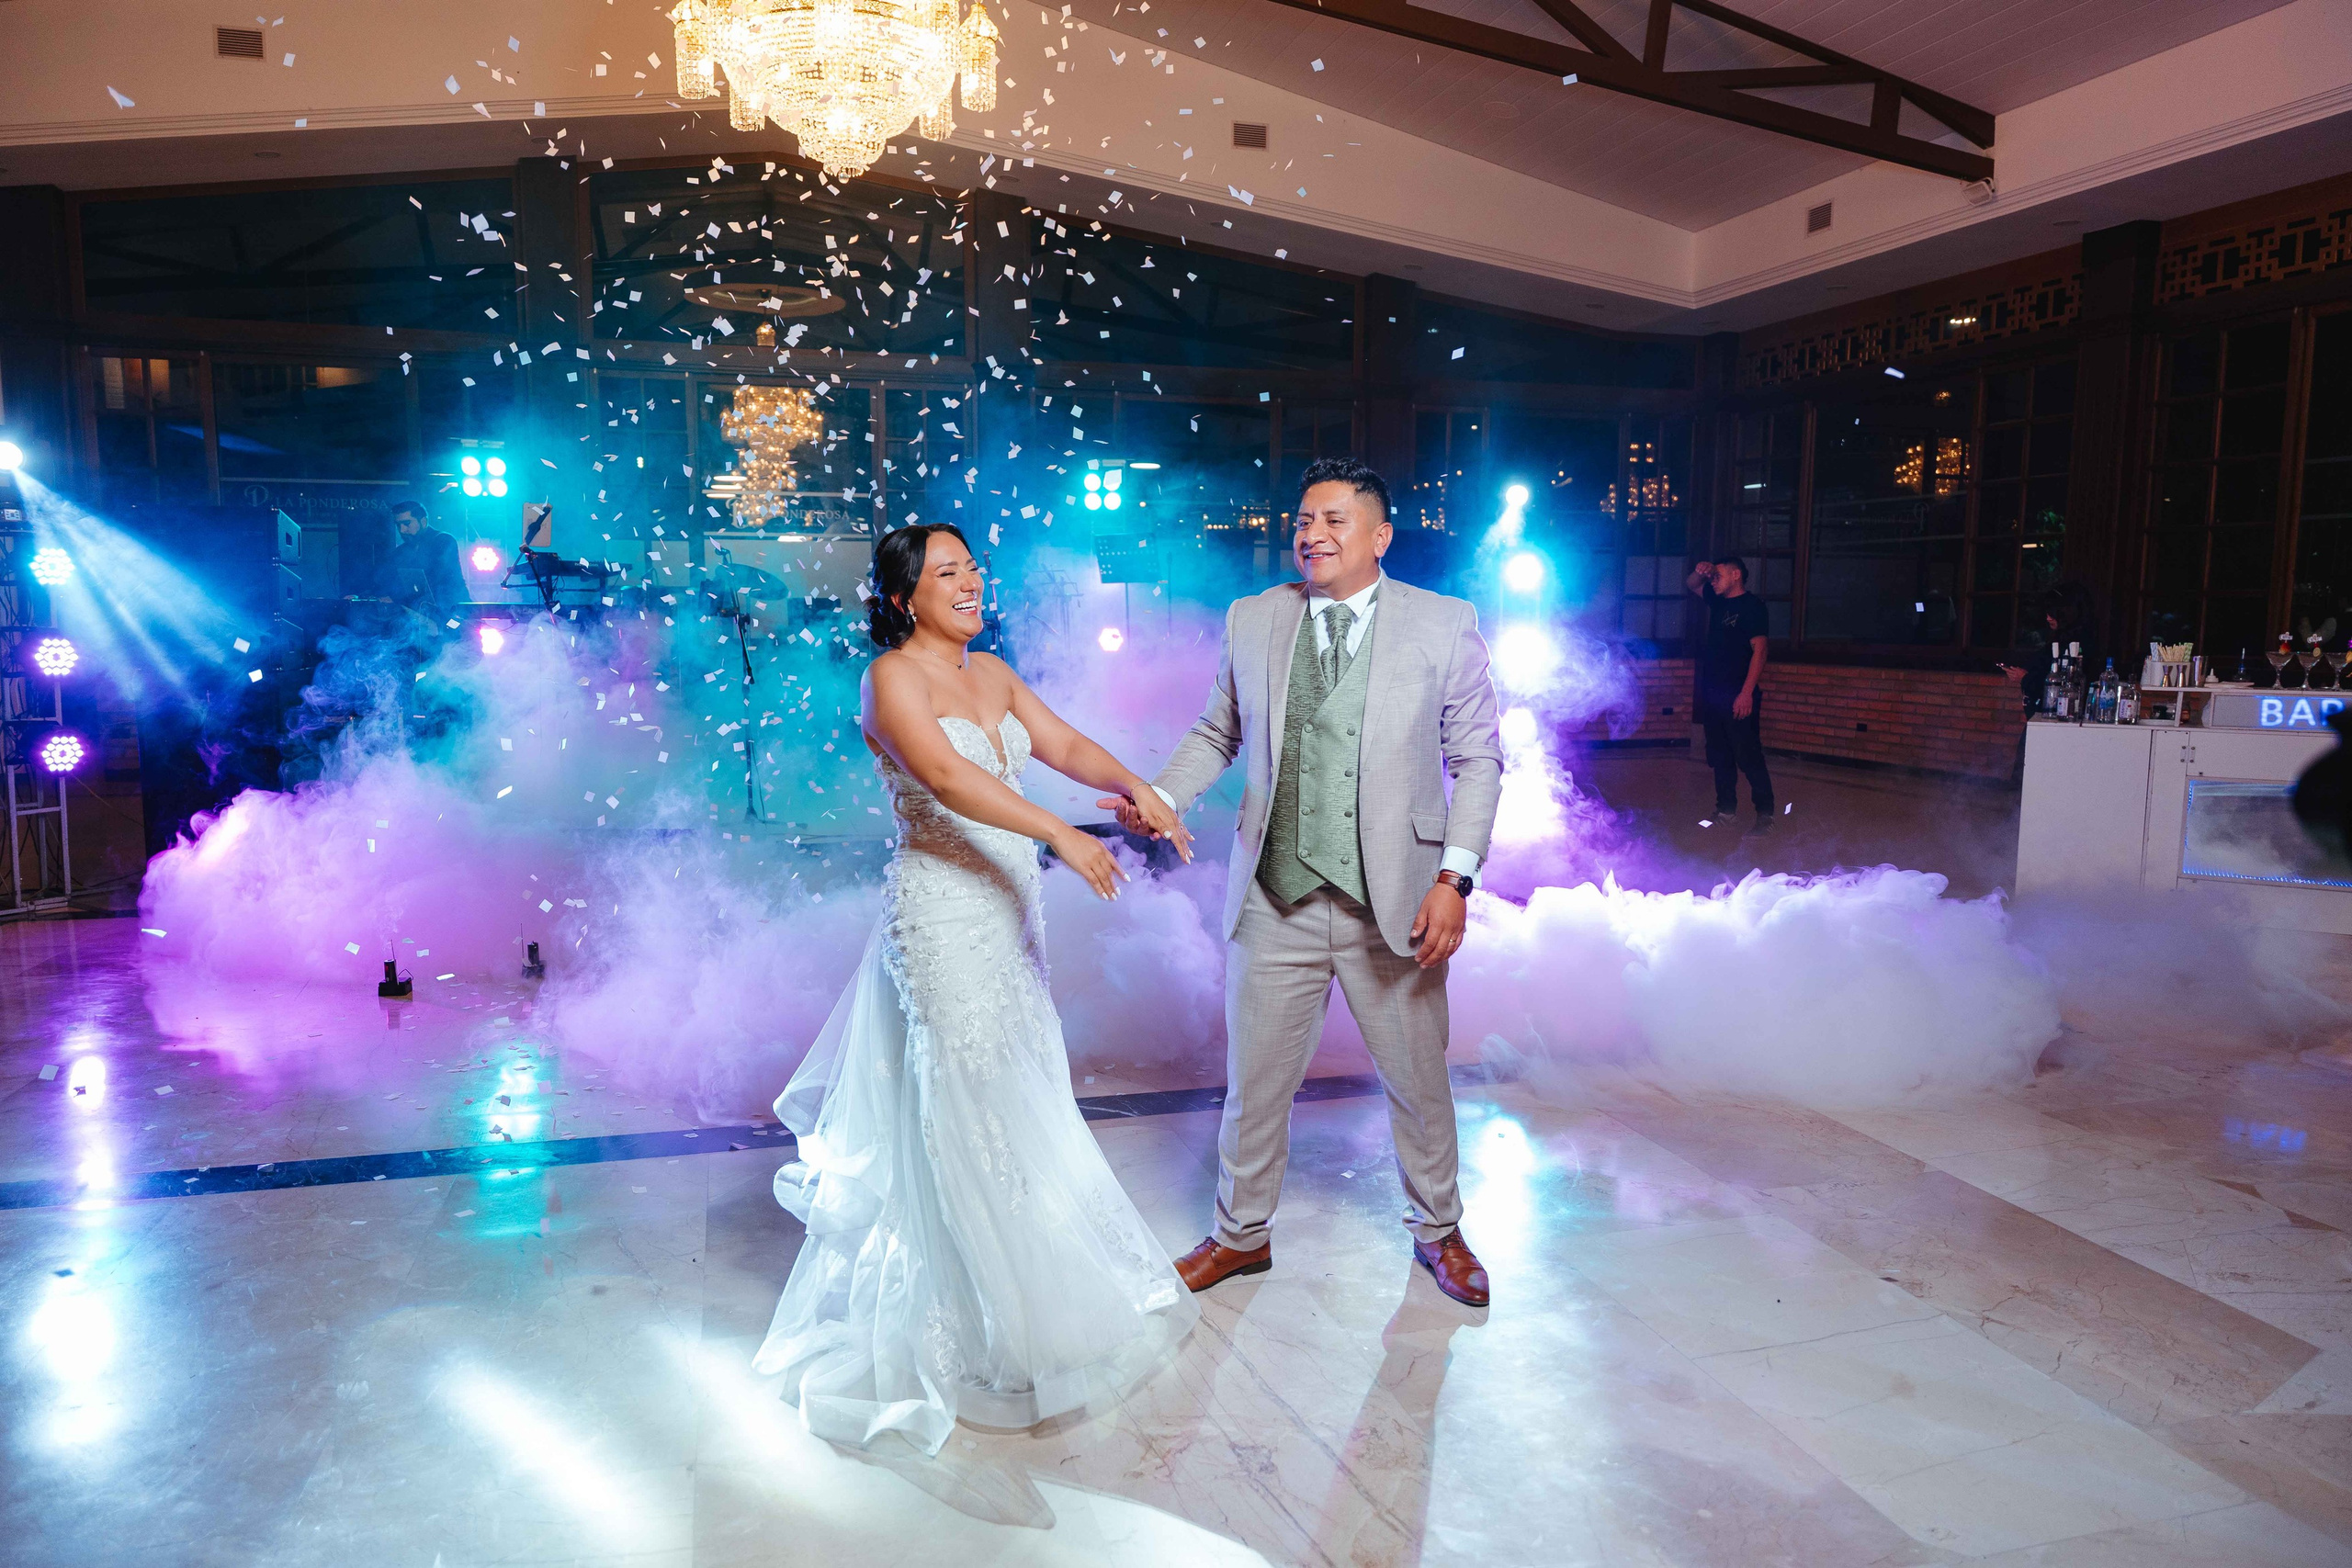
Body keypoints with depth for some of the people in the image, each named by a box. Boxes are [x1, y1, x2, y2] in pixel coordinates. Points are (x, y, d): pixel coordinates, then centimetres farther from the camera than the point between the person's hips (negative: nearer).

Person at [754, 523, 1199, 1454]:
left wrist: (1135, 788, -14)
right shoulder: (893, 677, -12)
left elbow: (1062, 745, 5)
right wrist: (1059, 834, -36)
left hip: (1007, 910, 8)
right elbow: (947, 775, -28)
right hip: (941, 914, -8)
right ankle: (982, 1324, 15)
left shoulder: (992, 672, 12)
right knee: (973, 1110, -1)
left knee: (1014, 1093, 15)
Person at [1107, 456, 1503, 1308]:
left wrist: (1454, 877, -10)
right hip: (1274, 896, 2)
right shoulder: (1251, 621, 3)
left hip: (1393, 901, -1)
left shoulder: (1445, 625, -3)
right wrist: (1159, 798, -6)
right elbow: (1218, 733, 12)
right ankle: (1242, 1232, 36)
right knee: (1254, 1078, 13)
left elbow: (1477, 759, -1)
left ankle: (1437, 1230, 39)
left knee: (1418, 1079, 14)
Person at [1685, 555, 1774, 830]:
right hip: (1713, 694, 8)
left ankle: (1765, 812, -4)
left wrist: (1746, 693, -23)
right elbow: (1690, 585, 30)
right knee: (1720, 756, 12)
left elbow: (1759, 650, -16)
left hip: (1738, 696, -8)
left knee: (1748, 756, -9)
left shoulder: (1752, 606, -9)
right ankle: (1726, 808, 20)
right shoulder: (1718, 601, 14)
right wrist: (1700, 572, 4)